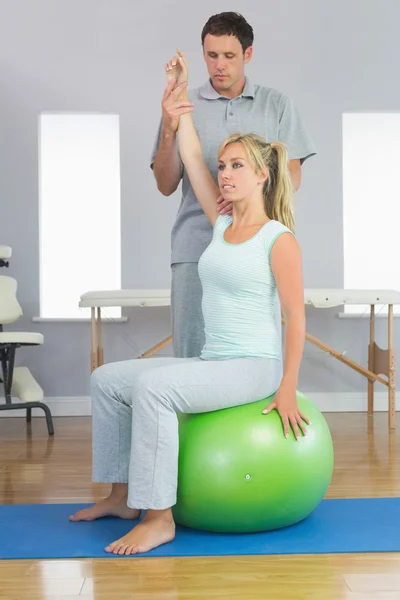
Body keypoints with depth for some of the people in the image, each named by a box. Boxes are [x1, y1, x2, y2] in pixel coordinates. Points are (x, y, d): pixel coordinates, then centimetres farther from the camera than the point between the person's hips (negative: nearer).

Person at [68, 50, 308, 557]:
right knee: (106, 379, 4)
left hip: (255, 366, -8)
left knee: (153, 386, -31)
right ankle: (123, 495, 11)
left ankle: (159, 518, -23)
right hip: (212, 360, 8)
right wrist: (178, 104, 13)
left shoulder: (279, 239, -9)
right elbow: (191, 160, 13)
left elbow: (295, 315, -12)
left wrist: (287, 389, -18)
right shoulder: (222, 224, 11)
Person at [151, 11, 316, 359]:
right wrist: (168, 132, -12)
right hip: (197, 249, 0)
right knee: (192, 353, 0)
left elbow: (292, 177, 5)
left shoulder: (277, 105, 10)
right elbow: (166, 185, 5)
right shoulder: (184, 106, 9)